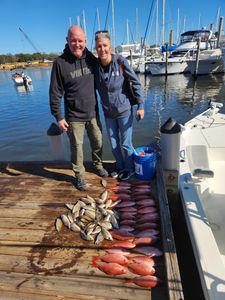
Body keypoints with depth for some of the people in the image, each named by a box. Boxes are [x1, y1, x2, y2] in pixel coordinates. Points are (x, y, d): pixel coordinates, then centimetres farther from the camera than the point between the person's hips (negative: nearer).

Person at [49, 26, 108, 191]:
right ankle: (79, 175, 25)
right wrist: (59, 117, -11)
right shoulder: (60, 62, -11)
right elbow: (55, 93, -9)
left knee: (98, 142, 15)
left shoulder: (91, 58, 0)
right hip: (74, 116, -3)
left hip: (93, 113, 4)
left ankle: (98, 164, 41)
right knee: (77, 147, 6)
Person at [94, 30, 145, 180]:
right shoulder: (95, 65, -4)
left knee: (125, 144, 6)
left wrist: (141, 105, -14)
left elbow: (135, 83, -10)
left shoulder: (120, 61, -14)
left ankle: (130, 169, 31)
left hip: (124, 111, -4)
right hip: (108, 113, 4)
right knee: (114, 144, 16)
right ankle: (120, 166, 39)